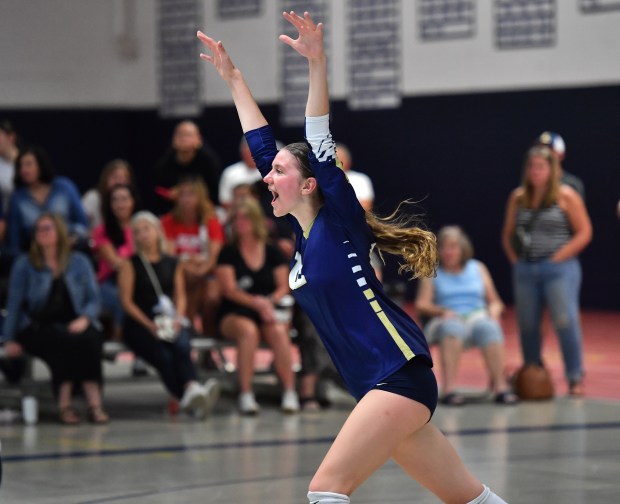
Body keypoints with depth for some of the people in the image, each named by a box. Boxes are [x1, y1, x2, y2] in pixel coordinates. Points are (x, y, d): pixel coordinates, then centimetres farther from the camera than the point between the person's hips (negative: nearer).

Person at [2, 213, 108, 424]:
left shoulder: (79, 262, 14)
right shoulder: (24, 264, 9)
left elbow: (93, 299, 9)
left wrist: (84, 319, -11)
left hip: (75, 325, 2)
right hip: (39, 326, -2)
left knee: (90, 340, -34)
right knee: (64, 341, -36)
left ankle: (95, 403, -39)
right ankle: (64, 404, -34)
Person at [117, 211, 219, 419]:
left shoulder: (172, 264, 19)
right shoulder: (130, 264, 8)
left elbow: (180, 296, 13)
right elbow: (127, 301, 0)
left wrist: (177, 318, -9)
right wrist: (149, 325, -13)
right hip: (139, 326, -2)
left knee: (182, 346, -32)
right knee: (164, 356, -31)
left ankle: (191, 389, -55)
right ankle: (188, 398, -45)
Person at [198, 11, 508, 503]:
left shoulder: (339, 221, -4)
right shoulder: (304, 232, 14)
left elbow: (321, 148, -17)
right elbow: (263, 144, 19)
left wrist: (317, 65, -25)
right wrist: (233, 78, 23)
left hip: (401, 375, -8)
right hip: (381, 388, 8)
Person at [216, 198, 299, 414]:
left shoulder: (272, 253, 12)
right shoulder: (228, 253, 5)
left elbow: (284, 287, 8)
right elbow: (229, 289, -5)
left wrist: (270, 301, -14)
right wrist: (256, 303, -18)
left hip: (268, 311, 2)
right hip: (234, 314, -2)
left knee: (279, 331, -33)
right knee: (248, 330, -36)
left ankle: (290, 392, -33)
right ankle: (246, 395, -38)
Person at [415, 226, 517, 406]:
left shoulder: (478, 268, 19)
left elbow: (495, 302, 18)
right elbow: (421, 305, 3)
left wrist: (494, 311, -6)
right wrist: (442, 311, -16)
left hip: (477, 317, 2)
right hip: (446, 321, -2)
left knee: (489, 327, -36)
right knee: (453, 327, -40)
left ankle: (500, 385, -42)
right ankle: (449, 389, -48)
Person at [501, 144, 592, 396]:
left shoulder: (565, 196, -3)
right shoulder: (518, 198, 9)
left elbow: (584, 232, -6)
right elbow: (507, 234, 17)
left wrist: (559, 257, -11)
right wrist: (515, 260, 4)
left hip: (558, 269, -5)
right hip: (525, 270, 5)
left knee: (565, 322, -13)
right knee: (528, 326, 8)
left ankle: (575, 379, -8)